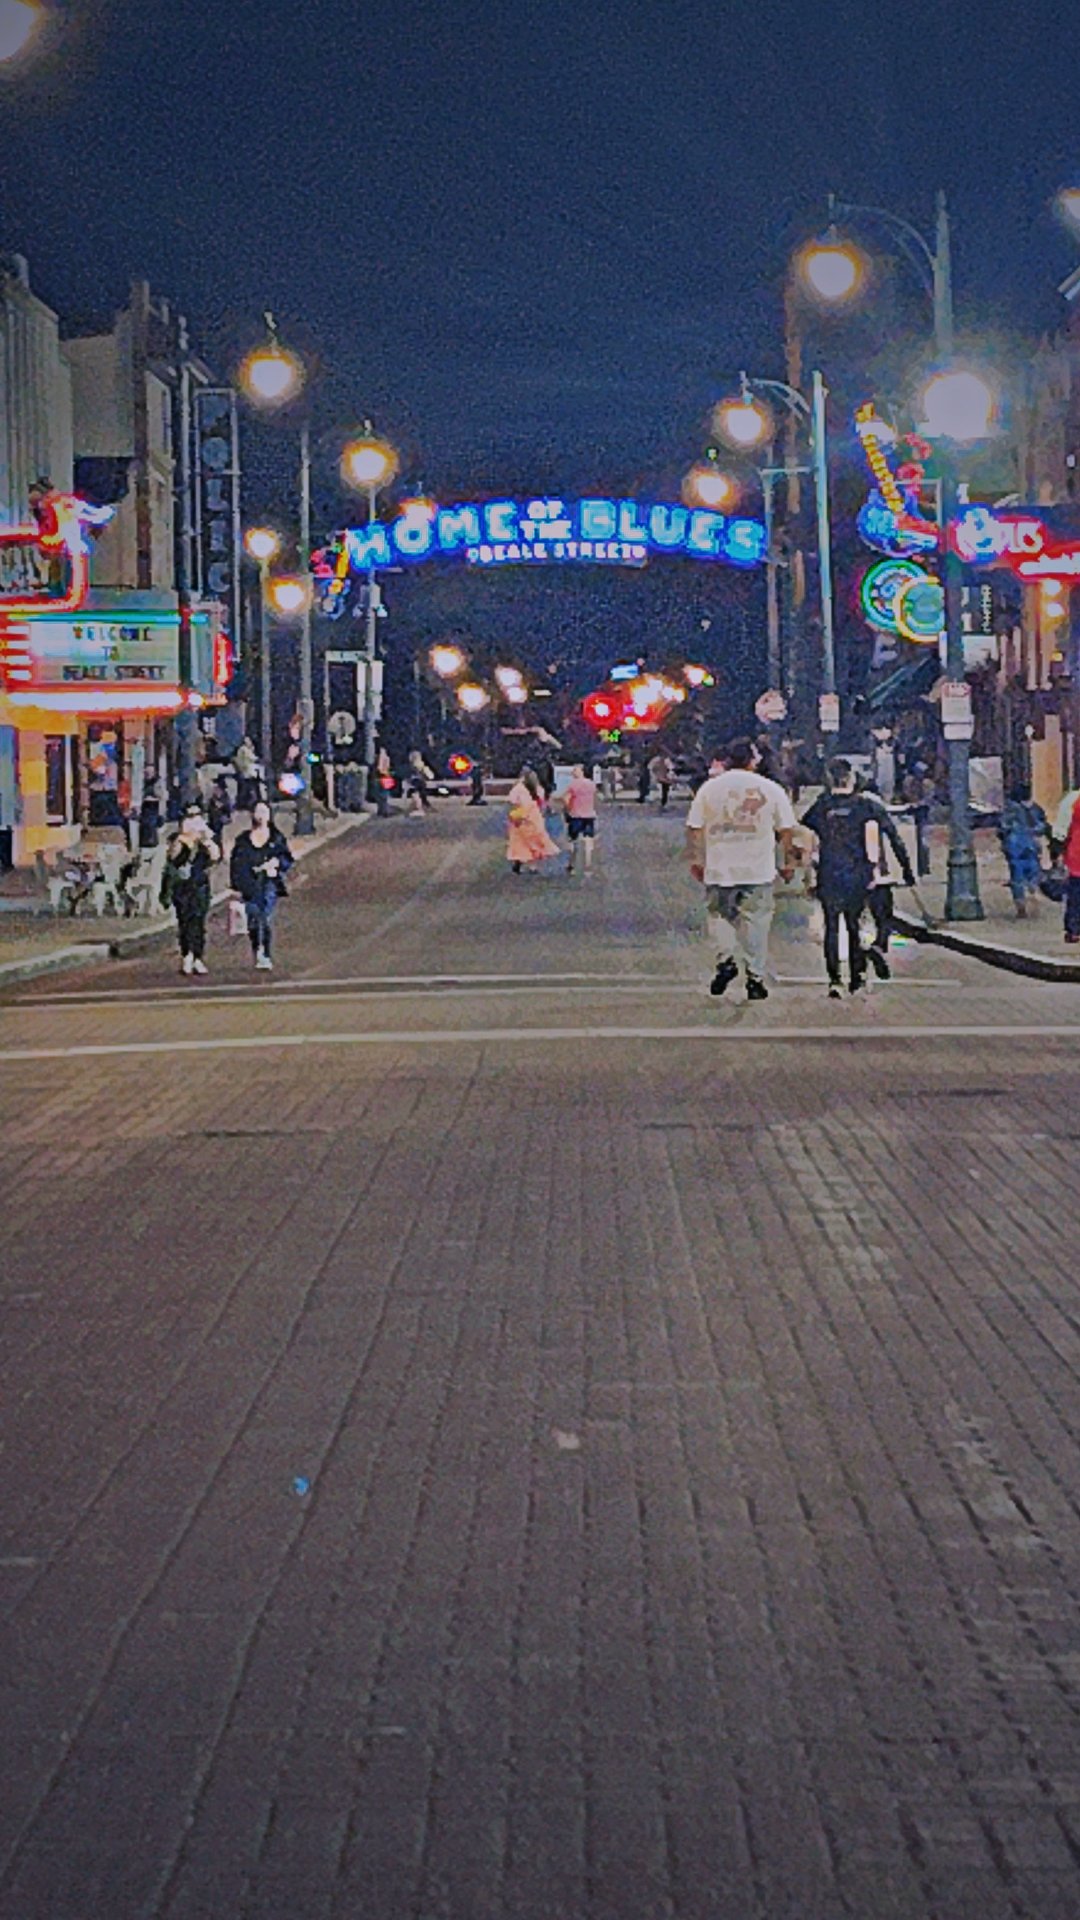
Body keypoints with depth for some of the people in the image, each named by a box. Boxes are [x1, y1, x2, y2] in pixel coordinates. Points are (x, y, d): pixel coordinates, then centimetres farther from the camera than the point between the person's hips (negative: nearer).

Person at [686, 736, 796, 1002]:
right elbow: (785, 830, 4)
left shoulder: (709, 787, 2)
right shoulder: (770, 789, 1)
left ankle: (725, 959, -4)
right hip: (759, 870, 0)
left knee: (719, 914, 16)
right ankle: (755, 978, 4)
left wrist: (696, 859, 13)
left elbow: (694, 828, 3)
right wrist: (787, 862, 14)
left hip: (719, 869, 0)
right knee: (755, 921, 5)